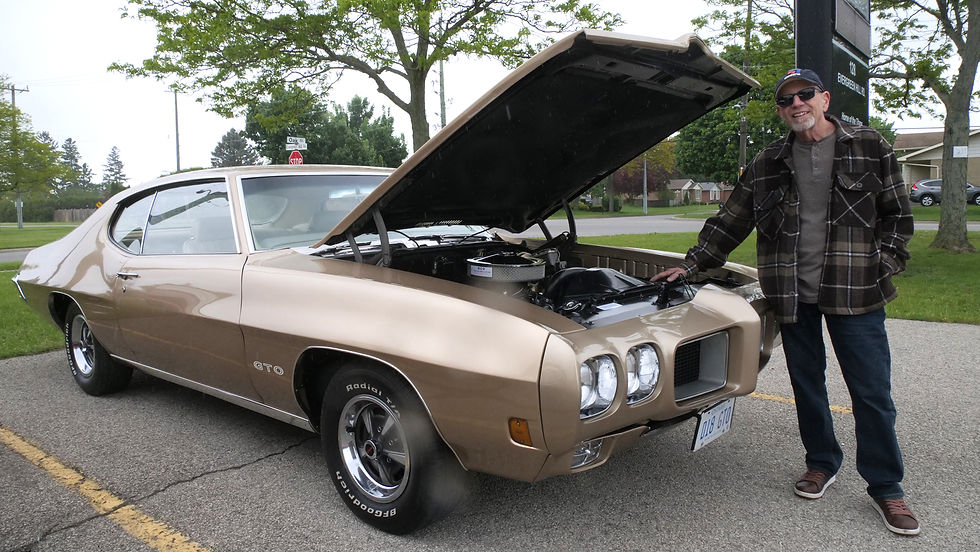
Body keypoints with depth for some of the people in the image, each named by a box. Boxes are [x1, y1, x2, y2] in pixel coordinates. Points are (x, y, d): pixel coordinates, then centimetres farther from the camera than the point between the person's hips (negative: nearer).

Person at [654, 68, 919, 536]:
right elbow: (730, 222, 10)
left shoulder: (869, 148, 3)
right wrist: (691, 265, 6)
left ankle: (885, 487, 17)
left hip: (855, 291, -2)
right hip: (792, 291, 2)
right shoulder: (767, 164, 8)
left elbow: (897, 213, 8)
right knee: (806, 383, 12)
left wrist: (885, 263, -5)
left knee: (871, 391, 2)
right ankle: (822, 463, 32)